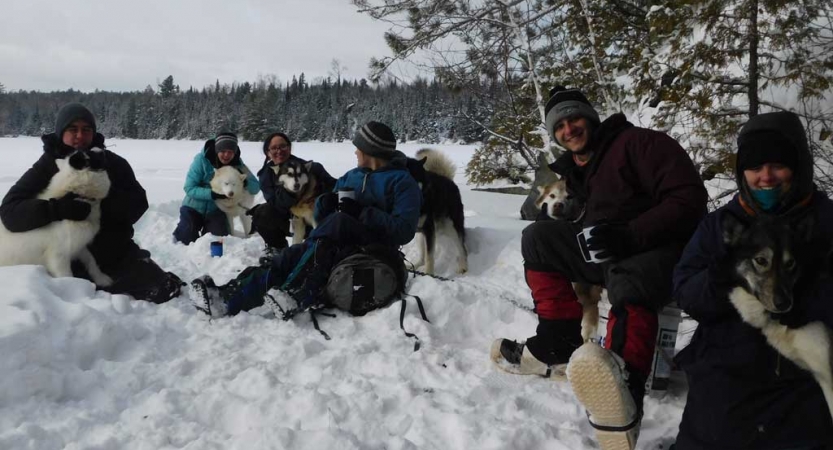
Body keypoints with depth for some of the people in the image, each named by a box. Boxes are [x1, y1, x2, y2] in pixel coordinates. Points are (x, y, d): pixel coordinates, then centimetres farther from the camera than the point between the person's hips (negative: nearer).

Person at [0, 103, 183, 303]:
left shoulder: (114, 163, 1)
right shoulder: (46, 166, -3)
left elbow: (138, 204, -4)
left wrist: (105, 196, -24)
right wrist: (61, 209, -30)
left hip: (117, 252, 0)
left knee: (163, 290, -12)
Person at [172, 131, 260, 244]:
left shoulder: (237, 163, -11)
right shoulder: (202, 159, -19)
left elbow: (256, 187, -11)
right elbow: (189, 188, -20)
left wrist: (244, 182, -33)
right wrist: (212, 194, -35)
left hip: (216, 211, 2)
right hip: (194, 207, -2)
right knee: (186, 241, -10)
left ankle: (207, 232, 23)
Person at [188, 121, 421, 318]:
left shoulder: (402, 182, -4)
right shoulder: (351, 177, 17)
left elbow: (403, 230, -18)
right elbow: (321, 216, 14)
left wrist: (362, 213, -22)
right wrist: (325, 203, -9)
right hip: (335, 246, 6)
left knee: (339, 221, -31)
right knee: (290, 257, -18)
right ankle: (226, 297, -28)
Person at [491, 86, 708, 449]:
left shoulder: (639, 143, -4)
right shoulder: (569, 170, 18)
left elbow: (688, 199, -15)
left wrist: (629, 235, -26)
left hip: (660, 248, -7)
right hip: (606, 253, 7)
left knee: (628, 283, -40)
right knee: (538, 237, -6)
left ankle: (624, 390, -70)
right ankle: (558, 343, -11)